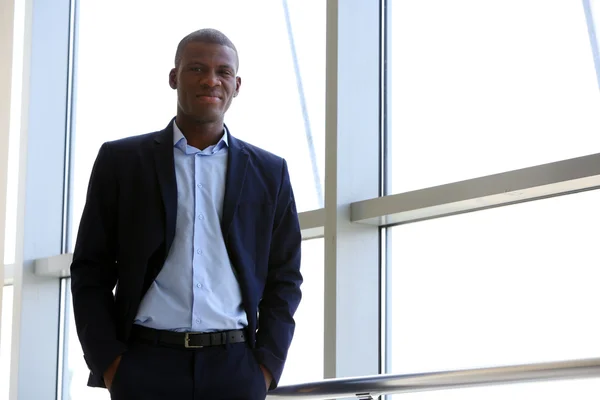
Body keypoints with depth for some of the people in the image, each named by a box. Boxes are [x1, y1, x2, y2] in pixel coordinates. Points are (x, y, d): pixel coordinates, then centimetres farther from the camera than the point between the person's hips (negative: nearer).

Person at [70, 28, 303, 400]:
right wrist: (108, 362, -4)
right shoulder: (121, 160, 8)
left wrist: (267, 365, 0)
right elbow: (91, 272, 6)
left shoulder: (269, 172, 12)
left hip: (235, 369, 1)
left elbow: (284, 279, 12)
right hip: (145, 366, -1)